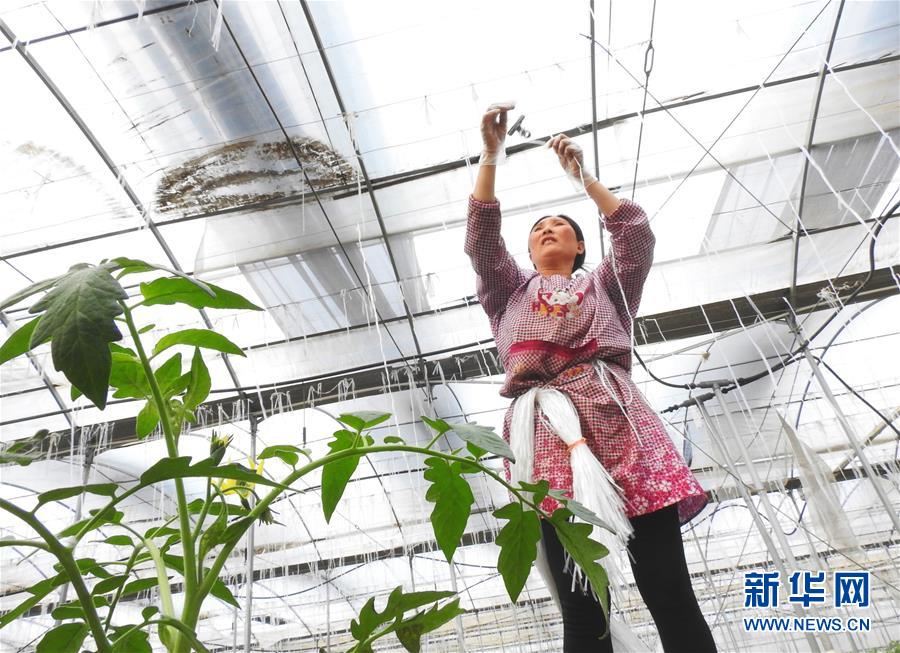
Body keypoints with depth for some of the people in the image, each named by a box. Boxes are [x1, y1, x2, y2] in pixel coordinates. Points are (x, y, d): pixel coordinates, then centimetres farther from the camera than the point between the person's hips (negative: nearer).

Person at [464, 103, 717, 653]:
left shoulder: (605, 284, 32)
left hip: (616, 417, 1)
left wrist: (583, 175, 22)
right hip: (547, 427, 0)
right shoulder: (511, 292, 32)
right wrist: (492, 154, 15)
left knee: (670, 593, -7)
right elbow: (481, 238, 19)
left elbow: (637, 235, 16)